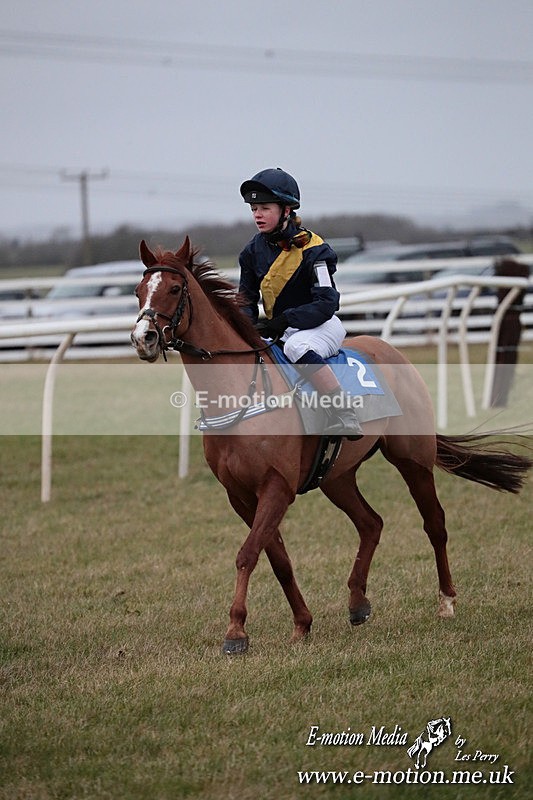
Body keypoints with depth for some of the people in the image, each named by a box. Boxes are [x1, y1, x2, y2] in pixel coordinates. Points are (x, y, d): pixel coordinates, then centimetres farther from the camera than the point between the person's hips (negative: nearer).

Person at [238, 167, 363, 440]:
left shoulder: (312, 250, -16)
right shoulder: (253, 251, 3)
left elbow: (326, 303, -22)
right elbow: (247, 299, 10)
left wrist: (283, 321, -31)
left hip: (320, 325, -7)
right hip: (279, 330, 7)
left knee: (297, 346, -39)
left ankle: (343, 414, -37)